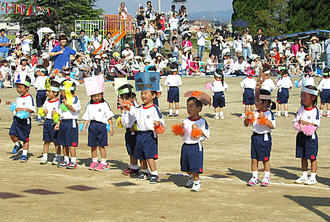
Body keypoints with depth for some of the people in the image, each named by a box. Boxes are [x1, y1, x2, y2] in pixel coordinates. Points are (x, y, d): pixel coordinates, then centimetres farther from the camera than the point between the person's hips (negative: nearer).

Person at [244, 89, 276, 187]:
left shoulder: (269, 114, -9)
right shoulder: (254, 113, 6)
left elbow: (272, 126, -20)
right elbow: (246, 124, 10)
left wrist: (265, 118, -29)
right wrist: (248, 118, -10)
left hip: (265, 137, -5)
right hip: (255, 136, 5)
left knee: (265, 159, 4)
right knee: (254, 158, 8)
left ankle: (266, 178, 15)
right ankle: (254, 177, 17)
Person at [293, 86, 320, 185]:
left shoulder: (315, 111, -10)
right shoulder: (301, 109, 7)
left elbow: (316, 125, -13)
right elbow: (295, 121, 9)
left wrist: (306, 123, -18)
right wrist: (298, 124, -11)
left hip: (311, 136, -6)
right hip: (301, 135, 6)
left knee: (312, 157, 0)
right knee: (303, 157, 12)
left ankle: (313, 177, 8)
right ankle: (304, 176, 22)